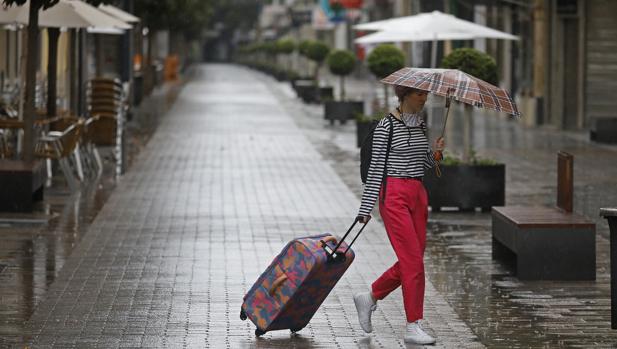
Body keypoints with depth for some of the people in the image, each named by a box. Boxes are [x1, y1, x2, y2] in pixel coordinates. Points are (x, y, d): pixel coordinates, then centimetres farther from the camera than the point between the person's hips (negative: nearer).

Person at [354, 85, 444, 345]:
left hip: (418, 195, 8)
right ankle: (413, 328, -6)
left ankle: (369, 298, 28)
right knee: (413, 261, -11)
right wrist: (366, 207, -11)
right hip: (394, 194, -8)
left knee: (412, 261, 8)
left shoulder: (421, 124, 13)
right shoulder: (386, 127, -8)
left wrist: (435, 154, -2)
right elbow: (375, 168, -9)